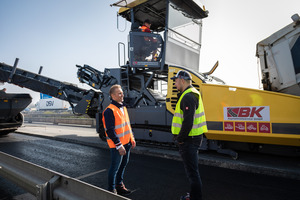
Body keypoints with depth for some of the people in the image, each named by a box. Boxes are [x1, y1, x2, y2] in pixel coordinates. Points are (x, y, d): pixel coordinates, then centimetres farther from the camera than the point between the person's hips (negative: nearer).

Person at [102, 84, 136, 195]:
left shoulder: (123, 108, 11)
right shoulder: (109, 110, -17)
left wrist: (132, 138, 15)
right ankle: (112, 189, 21)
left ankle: (119, 185, 38)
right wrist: (119, 145, -21)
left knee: (123, 164, 20)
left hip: (127, 143, 9)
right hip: (117, 145, -9)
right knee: (115, 167, 3)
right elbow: (110, 130, -20)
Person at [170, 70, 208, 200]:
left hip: (189, 140, -11)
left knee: (192, 171, 2)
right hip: (193, 138, 11)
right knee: (192, 169, 22)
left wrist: (180, 139, -17)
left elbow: (188, 122, -28)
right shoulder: (192, 94, 15)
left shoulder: (188, 97, -20)